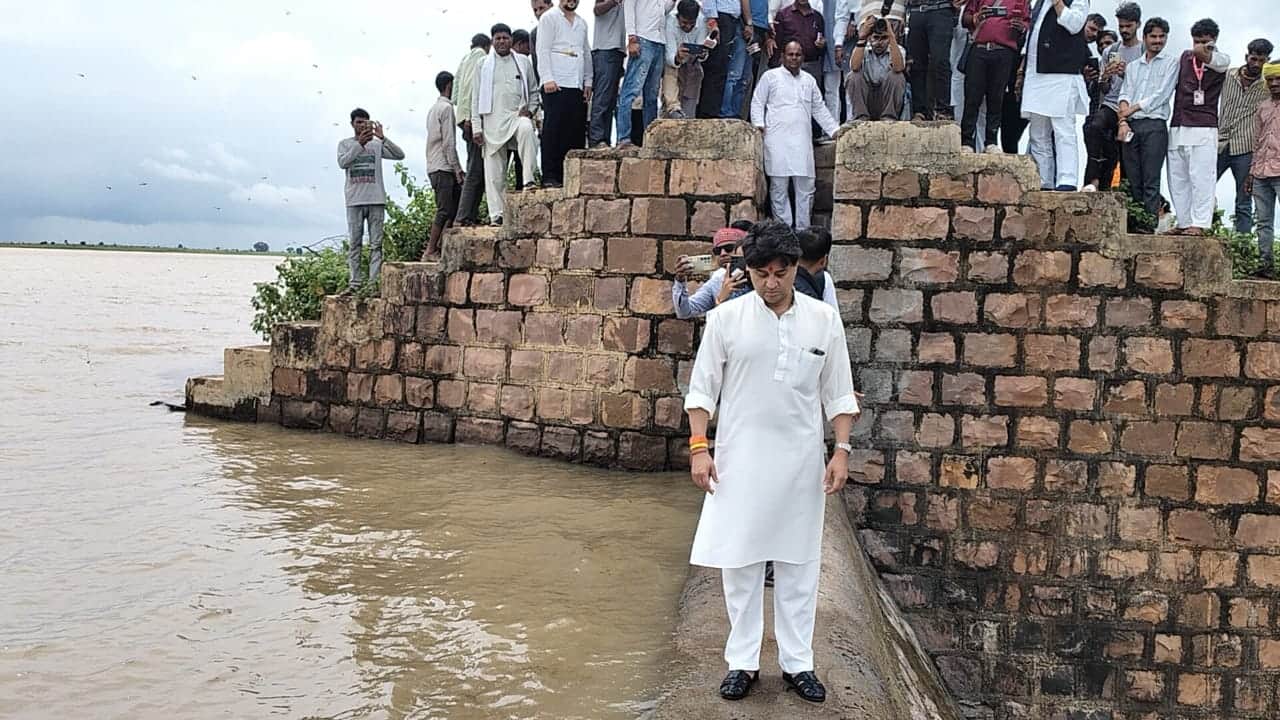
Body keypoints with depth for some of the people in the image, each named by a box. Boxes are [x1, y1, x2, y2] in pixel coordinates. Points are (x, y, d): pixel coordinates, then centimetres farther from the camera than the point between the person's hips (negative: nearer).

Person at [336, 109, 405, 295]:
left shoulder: (377, 144, 12)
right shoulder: (345, 144, 11)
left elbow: (400, 155, 0)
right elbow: (342, 162, -8)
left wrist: (382, 138, -11)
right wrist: (359, 144, -16)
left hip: (376, 200, 0)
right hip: (355, 201, 0)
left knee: (376, 244, -3)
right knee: (354, 243, 0)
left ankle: (374, 283, -3)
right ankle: (354, 283, 2)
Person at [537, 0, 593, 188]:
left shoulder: (582, 23, 23)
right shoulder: (549, 18, 5)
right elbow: (542, 49, -4)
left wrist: (588, 82, 14)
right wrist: (547, 79, -14)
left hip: (577, 86, 6)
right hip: (556, 85, -6)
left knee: (576, 132, 1)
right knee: (553, 130, -8)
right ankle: (550, 177, -8)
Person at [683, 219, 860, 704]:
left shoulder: (824, 321, -1)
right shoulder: (726, 318, -5)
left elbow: (838, 394, 5)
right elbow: (703, 388, 0)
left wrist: (841, 451, -2)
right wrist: (698, 447, -7)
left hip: (800, 462, 1)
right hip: (740, 460, -1)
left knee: (798, 564, 9)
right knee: (739, 561, 5)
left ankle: (797, 663, 20)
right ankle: (742, 662, 18)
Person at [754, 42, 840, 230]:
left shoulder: (809, 80, 21)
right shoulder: (770, 76, 9)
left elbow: (820, 109, 23)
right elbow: (757, 103, 7)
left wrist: (834, 130, 17)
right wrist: (759, 124, -8)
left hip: (802, 141, 3)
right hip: (777, 139, -3)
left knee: (806, 186, -1)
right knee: (779, 186, -4)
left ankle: (803, 229, 5)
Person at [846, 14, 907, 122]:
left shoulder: (898, 50, -1)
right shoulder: (864, 50, 2)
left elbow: (898, 68, -26)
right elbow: (854, 67, -23)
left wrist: (892, 37, -27)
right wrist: (862, 37, -23)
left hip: (889, 100, -1)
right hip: (865, 99, 1)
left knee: (896, 75, -24)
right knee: (854, 75, -21)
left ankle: (889, 118, -20)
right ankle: (860, 118, -20)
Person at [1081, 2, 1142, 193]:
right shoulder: (1110, 52, 18)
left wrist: (1127, 74, -14)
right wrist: (1105, 77, -4)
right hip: (1110, 105, 1)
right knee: (1094, 126, -30)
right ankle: (1094, 179, -33)